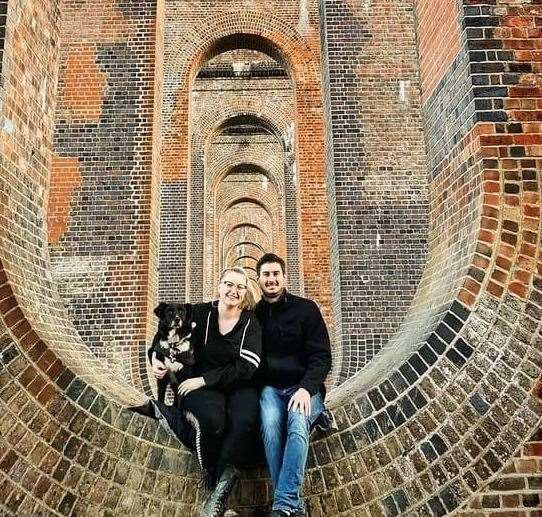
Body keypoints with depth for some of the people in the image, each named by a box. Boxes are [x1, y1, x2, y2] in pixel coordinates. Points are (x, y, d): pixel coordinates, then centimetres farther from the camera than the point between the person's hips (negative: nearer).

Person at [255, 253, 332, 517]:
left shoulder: (306, 308, 2)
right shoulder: (253, 315, 9)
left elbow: (321, 356, -4)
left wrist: (306, 388, -18)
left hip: (303, 386, -1)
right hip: (270, 388, 2)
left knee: (297, 424, -31)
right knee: (270, 426, -29)